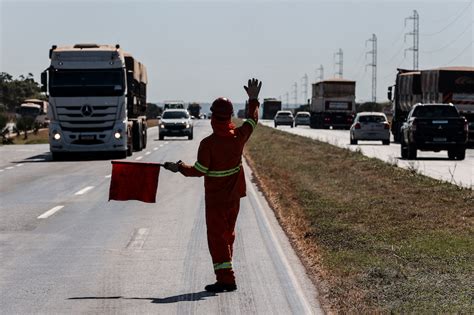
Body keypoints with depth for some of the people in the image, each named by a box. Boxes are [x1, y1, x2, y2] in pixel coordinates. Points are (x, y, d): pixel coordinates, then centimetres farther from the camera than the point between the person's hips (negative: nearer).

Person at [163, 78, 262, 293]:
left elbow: (199, 171, -17)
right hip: (234, 196, 6)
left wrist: (179, 168, -1)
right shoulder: (238, 136, -5)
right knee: (228, 234, 17)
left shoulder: (208, 144, -22)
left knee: (217, 237, -2)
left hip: (215, 198, -6)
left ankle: (226, 279, -7)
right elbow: (252, 120, 14)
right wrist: (253, 100, 27)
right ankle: (225, 276, 24)